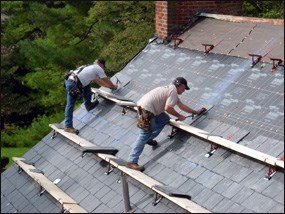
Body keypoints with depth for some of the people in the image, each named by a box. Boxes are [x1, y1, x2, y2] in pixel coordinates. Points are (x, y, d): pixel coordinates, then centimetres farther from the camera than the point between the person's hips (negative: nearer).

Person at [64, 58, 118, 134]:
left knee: (87, 85, 27)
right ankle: (68, 126, -1)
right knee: (70, 105, -4)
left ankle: (88, 104, 30)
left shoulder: (90, 67, 30)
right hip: (73, 84, -8)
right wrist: (114, 86, 33)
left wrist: (110, 86, 45)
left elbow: (98, 81, 39)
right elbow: (107, 80, 15)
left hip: (68, 79, 8)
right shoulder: (98, 69, 6)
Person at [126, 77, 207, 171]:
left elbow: (181, 105, 32)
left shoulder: (171, 89, 25)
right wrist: (179, 116, -1)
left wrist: (196, 112, 38)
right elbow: (168, 108, -16)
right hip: (145, 110, -10)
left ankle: (149, 138, 19)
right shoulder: (173, 91, -7)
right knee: (144, 135, -11)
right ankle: (131, 162, -15)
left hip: (143, 106, 10)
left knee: (165, 119, 22)